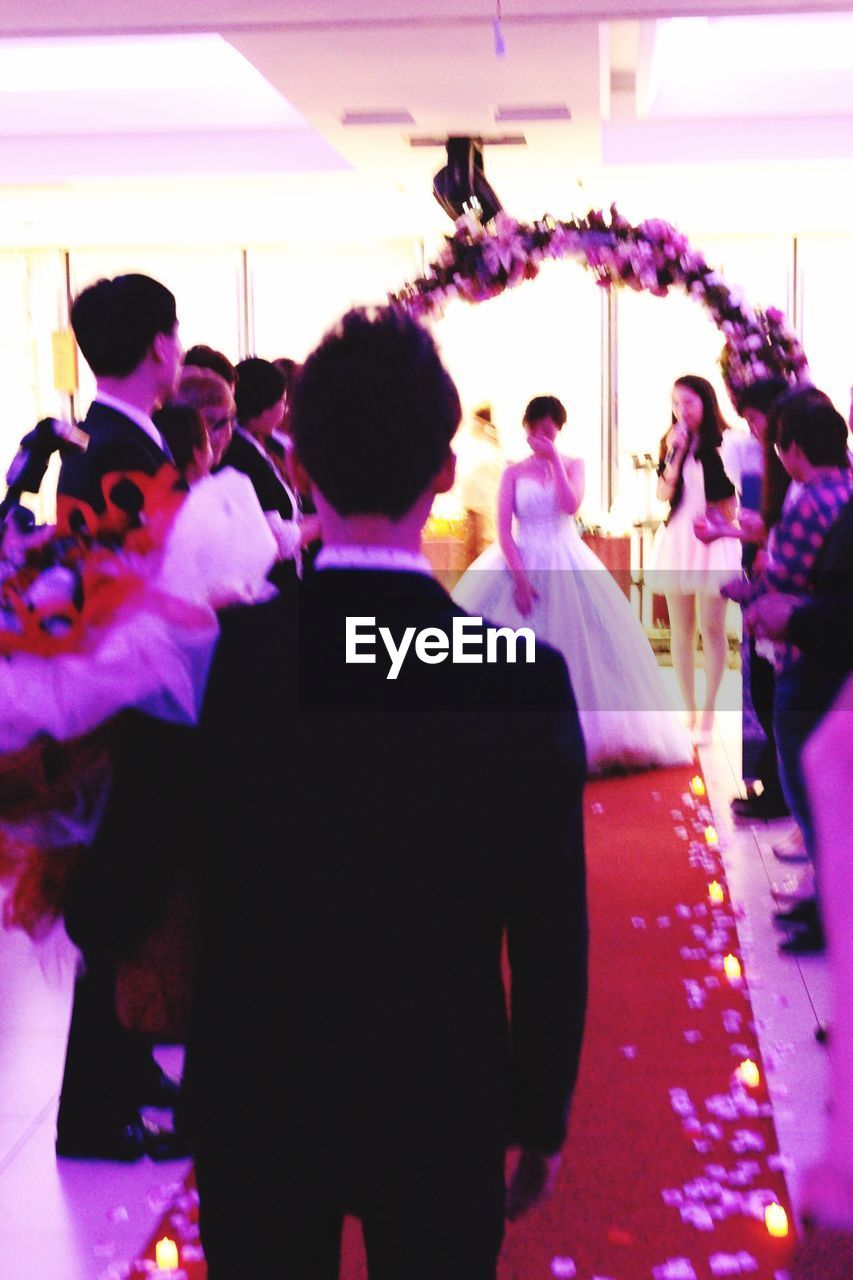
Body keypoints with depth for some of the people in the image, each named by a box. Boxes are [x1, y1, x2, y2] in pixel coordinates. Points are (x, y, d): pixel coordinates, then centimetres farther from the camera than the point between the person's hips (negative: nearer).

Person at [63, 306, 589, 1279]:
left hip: (253, 1102, 1)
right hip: (444, 1115, 0)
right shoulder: (528, 680, -18)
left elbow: (105, 910, -11)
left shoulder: (211, 657, -18)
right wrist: (541, 1124, 5)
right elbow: (552, 946, -10)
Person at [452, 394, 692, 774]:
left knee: (577, 647, -2)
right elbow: (503, 530, -5)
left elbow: (571, 505, -14)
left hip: (567, 567, 1)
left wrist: (554, 461, -13)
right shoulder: (513, 473, 3)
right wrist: (519, 577, -15)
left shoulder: (573, 465, 6)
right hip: (521, 563, -1)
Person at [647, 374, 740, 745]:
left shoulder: (724, 443, -4)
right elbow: (663, 493, -3)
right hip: (677, 540, 4)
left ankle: (707, 716, 5)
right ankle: (689, 713, 15)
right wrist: (675, 454, -11)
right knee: (681, 631, 7)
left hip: (713, 542, -4)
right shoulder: (671, 443, 7)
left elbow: (732, 501, 0)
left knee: (711, 629, -3)